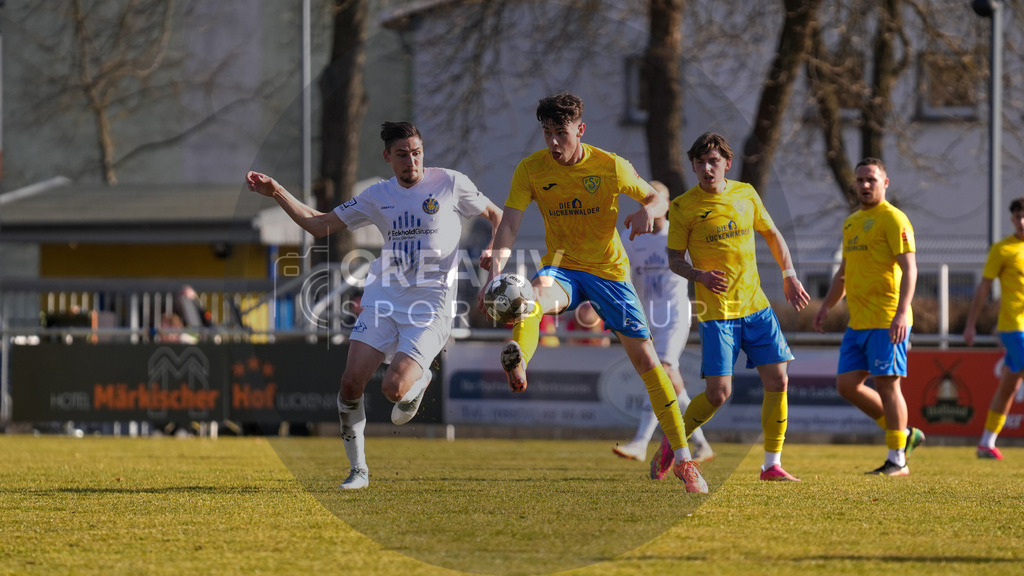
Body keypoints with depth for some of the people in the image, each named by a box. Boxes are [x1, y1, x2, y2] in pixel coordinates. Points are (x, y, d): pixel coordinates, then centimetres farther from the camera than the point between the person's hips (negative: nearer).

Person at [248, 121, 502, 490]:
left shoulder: (449, 183, 0)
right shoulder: (378, 196, 9)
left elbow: (495, 216, 13)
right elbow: (319, 225, 11)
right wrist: (277, 193, 1)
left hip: (430, 306, -4)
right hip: (383, 297, 4)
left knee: (393, 389, -18)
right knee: (351, 382, -11)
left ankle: (419, 380, 21)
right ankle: (358, 469, 6)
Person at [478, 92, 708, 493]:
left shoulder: (610, 167, -10)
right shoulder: (531, 169, -9)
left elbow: (657, 199, 2)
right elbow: (509, 225, -14)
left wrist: (646, 212, -23)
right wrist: (496, 267, -32)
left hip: (609, 270, 0)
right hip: (562, 266, 0)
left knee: (646, 360, -3)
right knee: (535, 296, -38)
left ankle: (682, 457, 7)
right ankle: (517, 363, -69)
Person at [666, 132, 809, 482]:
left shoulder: (745, 194, 6)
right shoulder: (684, 207, -5)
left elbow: (772, 235, 21)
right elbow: (674, 259, 0)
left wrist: (789, 277, 14)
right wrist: (700, 276, -20)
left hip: (756, 306, 4)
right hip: (716, 311, -4)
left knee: (777, 381, -3)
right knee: (718, 393, -10)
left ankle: (772, 464, 7)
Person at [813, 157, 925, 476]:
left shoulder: (892, 219, -7)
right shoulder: (851, 222, 19)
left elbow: (909, 267, -15)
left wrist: (901, 312, -25)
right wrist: (827, 305, 16)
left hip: (886, 321, -9)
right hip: (858, 321, 9)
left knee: (886, 384, -6)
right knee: (847, 385, 5)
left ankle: (897, 460, 1)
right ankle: (904, 434, 17)